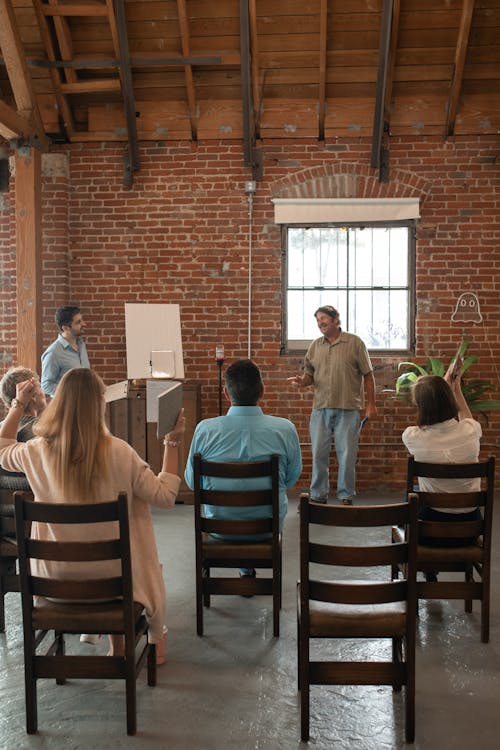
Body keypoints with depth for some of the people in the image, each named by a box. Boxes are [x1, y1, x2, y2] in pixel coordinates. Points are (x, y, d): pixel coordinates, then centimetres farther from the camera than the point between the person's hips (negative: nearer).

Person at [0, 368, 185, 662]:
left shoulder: (38, 452, -14)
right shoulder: (117, 452, -24)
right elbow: (165, 496, -14)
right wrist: (173, 443, -8)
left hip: (56, 576, 3)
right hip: (111, 573, -3)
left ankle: (116, 644, 40)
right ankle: (156, 637, 43)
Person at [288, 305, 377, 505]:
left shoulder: (354, 343, 1)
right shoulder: (315, 346, 12)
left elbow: (367, 375, 2)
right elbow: (309, 374, 14)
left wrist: (371, 404, -2)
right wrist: (301, 381, -10)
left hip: (348, 409, -3)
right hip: (320, 408, 3)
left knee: (347, 454, 3)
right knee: (318, 453, 5)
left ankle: (346, 497, 15)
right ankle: (318, 496, 16)